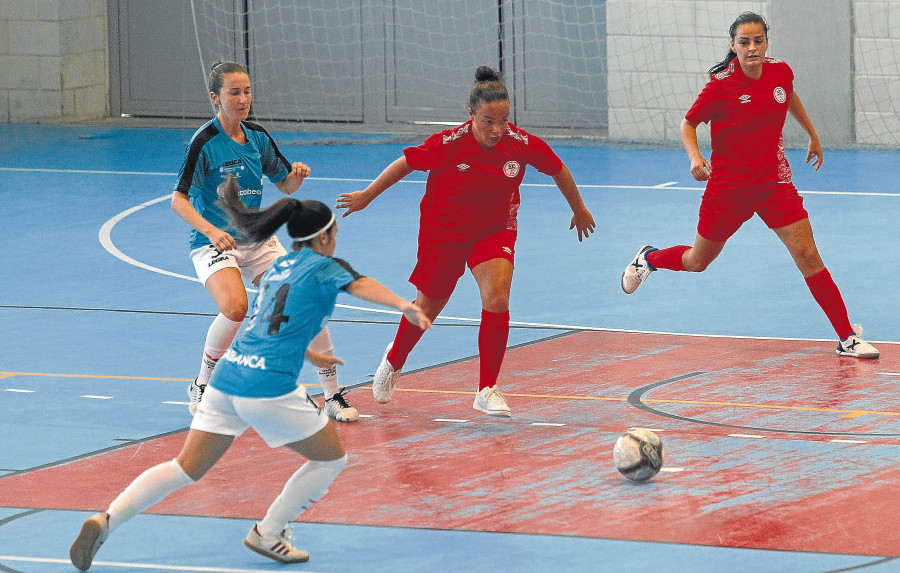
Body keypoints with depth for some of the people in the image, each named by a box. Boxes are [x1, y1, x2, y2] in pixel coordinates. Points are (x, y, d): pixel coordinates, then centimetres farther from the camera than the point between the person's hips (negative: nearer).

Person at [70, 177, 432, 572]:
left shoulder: (278, 268, 25)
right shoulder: (324, 266, 3)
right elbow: (360, 286, -19)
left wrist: (309, 355, 54)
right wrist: (404, 305, -36)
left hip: (226, 376, 7)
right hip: (269, 387, -7)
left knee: (185, 469, 9)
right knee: (331, 459, 13)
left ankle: (105, 520, -8)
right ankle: (267, 535, 17)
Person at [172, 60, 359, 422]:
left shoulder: (257, 137, 5)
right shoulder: (205, 142, -13)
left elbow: (285, 186, 17)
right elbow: (179, 200, -18)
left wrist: (296, 175, -8)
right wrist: (211, 230, -34)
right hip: (214, 243, -5)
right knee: (235, 307, -32)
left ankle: (332, 396, 2)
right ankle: (202, 386, -8)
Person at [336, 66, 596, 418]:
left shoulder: (523, 144, -21)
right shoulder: (448, 144, -26)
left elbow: (558, 171, -2)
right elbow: (406, 163, -10)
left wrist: (579, 210, 13)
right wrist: (367, 196, -2)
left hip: (494, 231, 1)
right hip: (443, 231, -1)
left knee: (497, 300, -23)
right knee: (428, 308, 16)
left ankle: (487, 391, -11)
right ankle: (394, 362, 47)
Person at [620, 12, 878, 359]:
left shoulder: (780, 73, -6)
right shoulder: (721, 85, -18)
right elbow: (688, 123, -6)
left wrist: (812, 134, 26)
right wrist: (695, 157, -24)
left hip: (774, 183, 2)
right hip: (728, 186, -2)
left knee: (807, 256, -11)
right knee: (697, 262, 16)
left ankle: (848, 338, -7)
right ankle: (648, 259, 50)